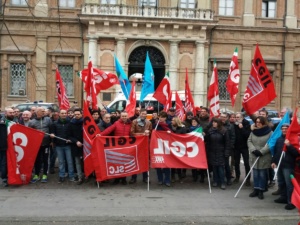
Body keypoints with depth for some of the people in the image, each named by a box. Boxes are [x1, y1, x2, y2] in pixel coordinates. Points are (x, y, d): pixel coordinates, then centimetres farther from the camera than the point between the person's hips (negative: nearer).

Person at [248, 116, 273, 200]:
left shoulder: (269, 132, -6)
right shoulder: (253, 131, 8)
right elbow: (249, 141, 5)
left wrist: (261, 152, -18)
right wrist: (253, 150, -12)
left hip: (264, 157, -4)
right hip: (254, 156, 4)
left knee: (262, 174, 3)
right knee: (255, 174, 10)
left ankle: (261, 191, 13)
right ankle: (256, 189, 20)